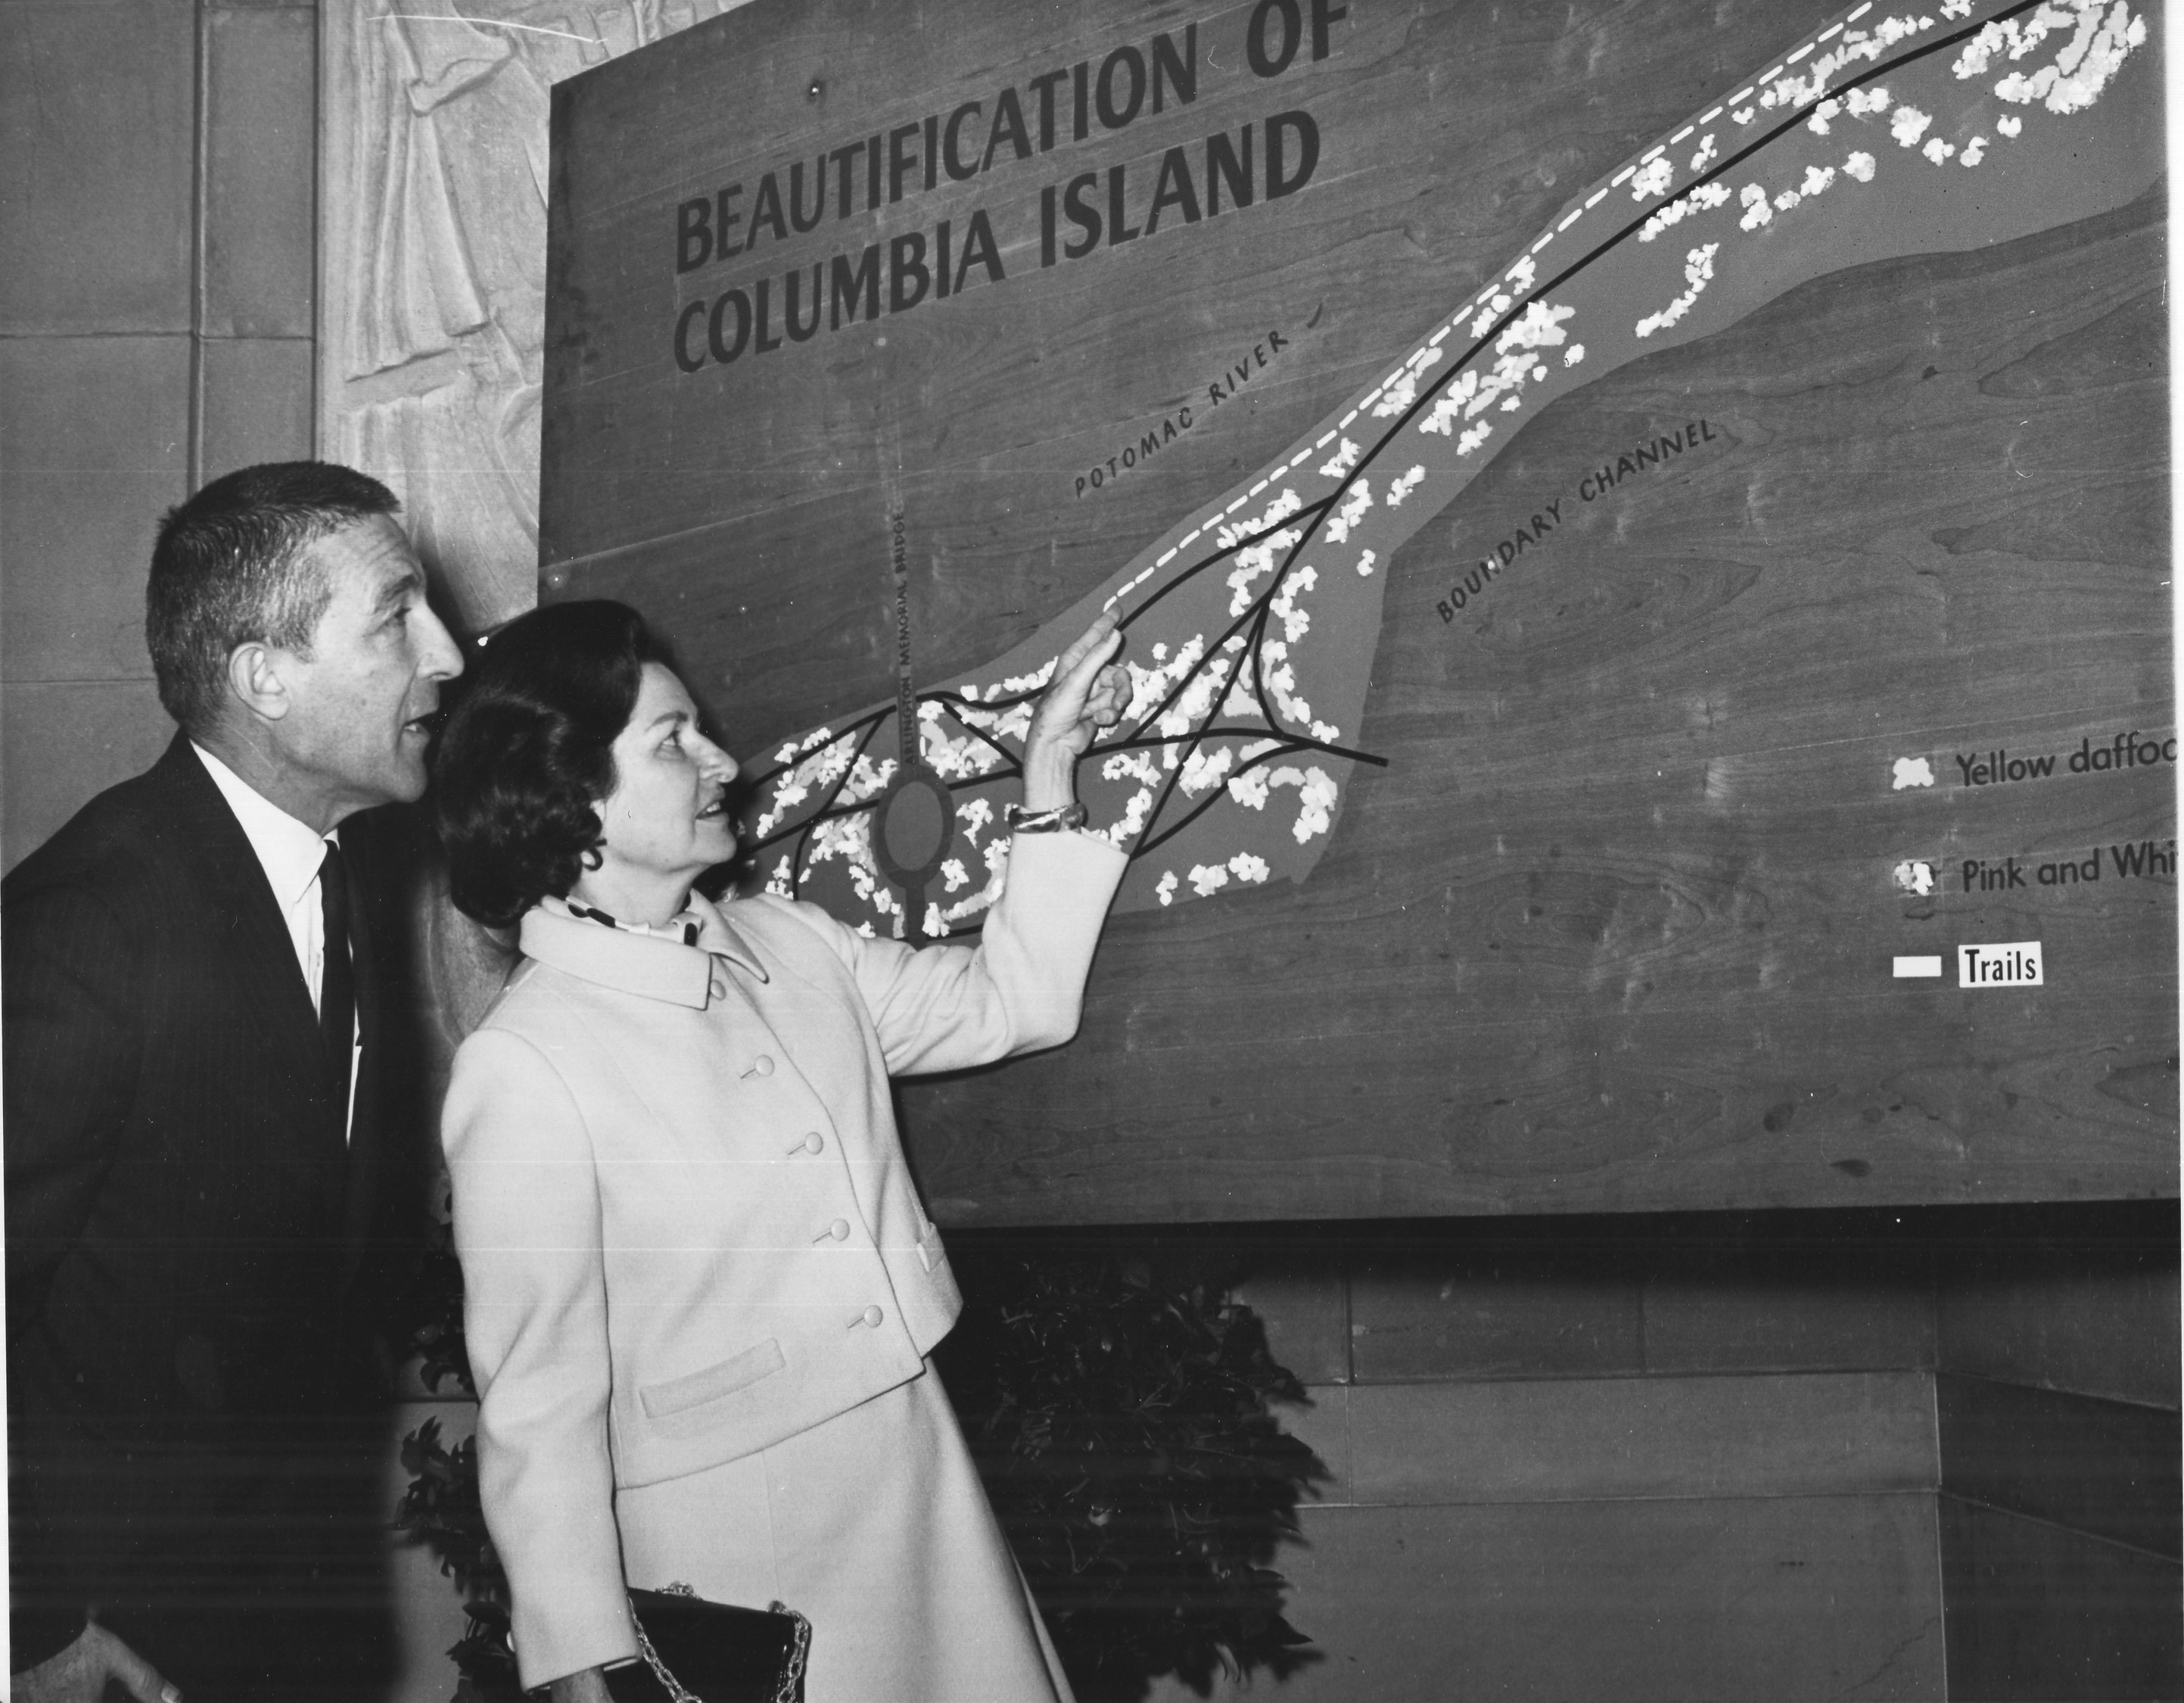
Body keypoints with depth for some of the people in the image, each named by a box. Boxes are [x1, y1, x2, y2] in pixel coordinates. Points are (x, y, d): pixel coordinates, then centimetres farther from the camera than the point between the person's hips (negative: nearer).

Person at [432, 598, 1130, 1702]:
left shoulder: (785, 946, 5)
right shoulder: (524, 1070, -15)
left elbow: (1010, 1002, 19)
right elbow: (539, 1410, -15)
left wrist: (1049, 782, 10)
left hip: (930, 1497, 6)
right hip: (738, 1575, -6)